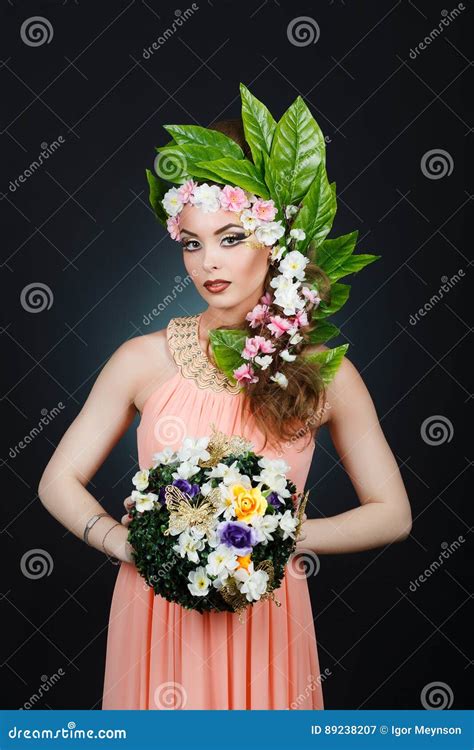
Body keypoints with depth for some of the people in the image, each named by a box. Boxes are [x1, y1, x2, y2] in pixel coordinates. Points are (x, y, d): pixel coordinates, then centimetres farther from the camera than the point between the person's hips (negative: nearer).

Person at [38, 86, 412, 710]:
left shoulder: (325, 373, -7)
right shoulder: (145, 360, -6)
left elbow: (392, 514, -1)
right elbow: (59, 481, 1)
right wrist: (123, 541, -17)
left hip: (264, 619, 0)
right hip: (157, 616, 1)